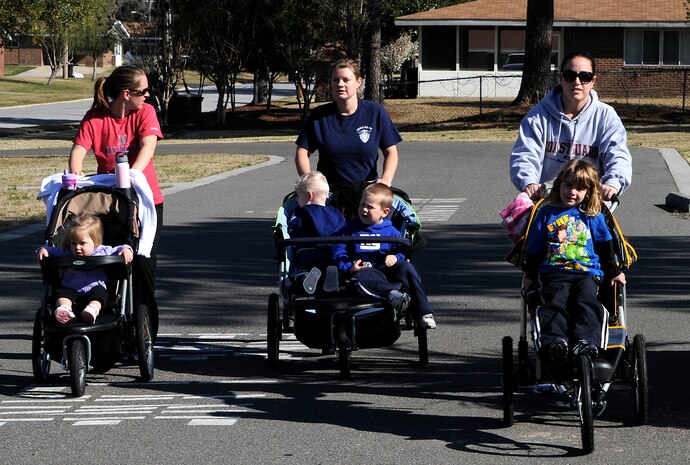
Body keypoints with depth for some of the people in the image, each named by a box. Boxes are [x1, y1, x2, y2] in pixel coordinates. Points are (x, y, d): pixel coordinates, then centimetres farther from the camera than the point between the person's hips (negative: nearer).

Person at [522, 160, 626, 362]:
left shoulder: (593, 216, 16)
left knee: (587, 301, -29)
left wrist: (614, 272, 28)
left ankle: (586, 341, -46)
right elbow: (534, 249, 18)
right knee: (555, 302, -29)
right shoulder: (547, 213, 15)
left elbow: (605, 247, 25)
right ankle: (553, 339, -50)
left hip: (587, 273, 0)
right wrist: (530, 275, 17)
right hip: (553, 272, 0)